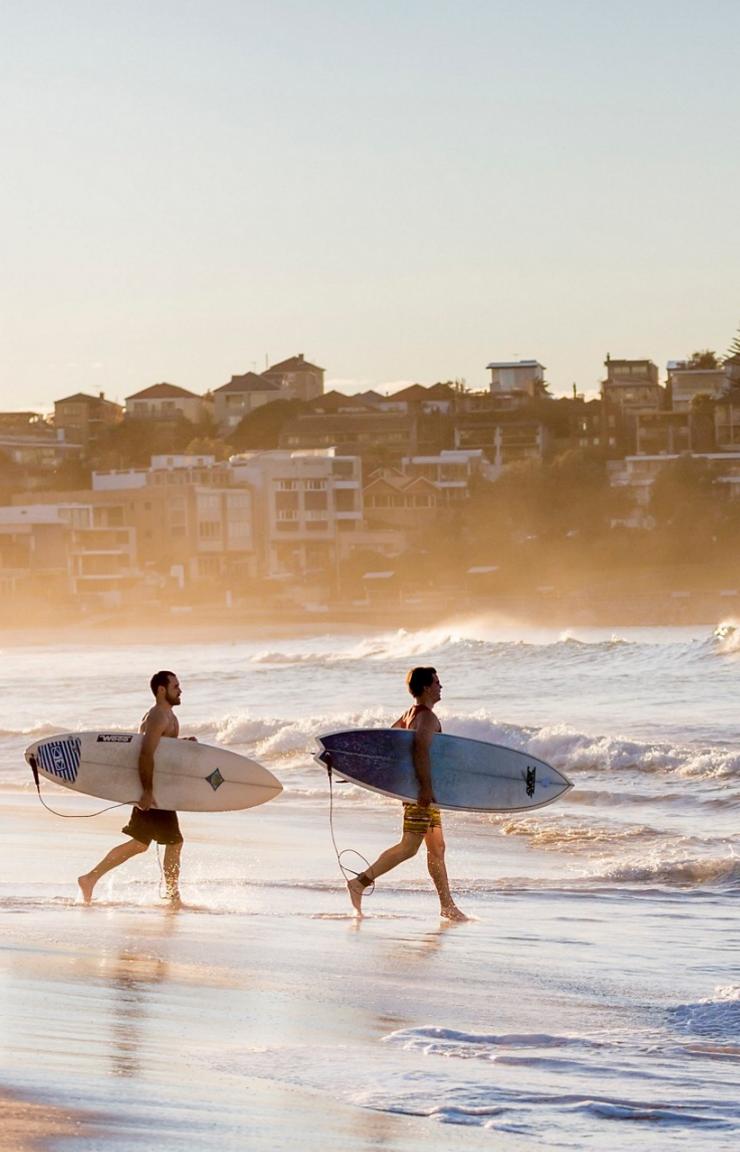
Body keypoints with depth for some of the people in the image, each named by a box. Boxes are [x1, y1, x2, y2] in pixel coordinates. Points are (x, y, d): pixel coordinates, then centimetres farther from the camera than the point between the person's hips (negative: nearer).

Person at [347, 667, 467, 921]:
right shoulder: (427, 717, -14)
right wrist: (426, 786, -31)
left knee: (437, 847, 11)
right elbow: (421, 749, -29)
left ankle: (447, 905, 13)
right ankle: (360, 883, -9)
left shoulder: (410, 714, 15)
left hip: (416, 786, 10)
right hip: (419, 788, -10)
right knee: (409, 846, -11)